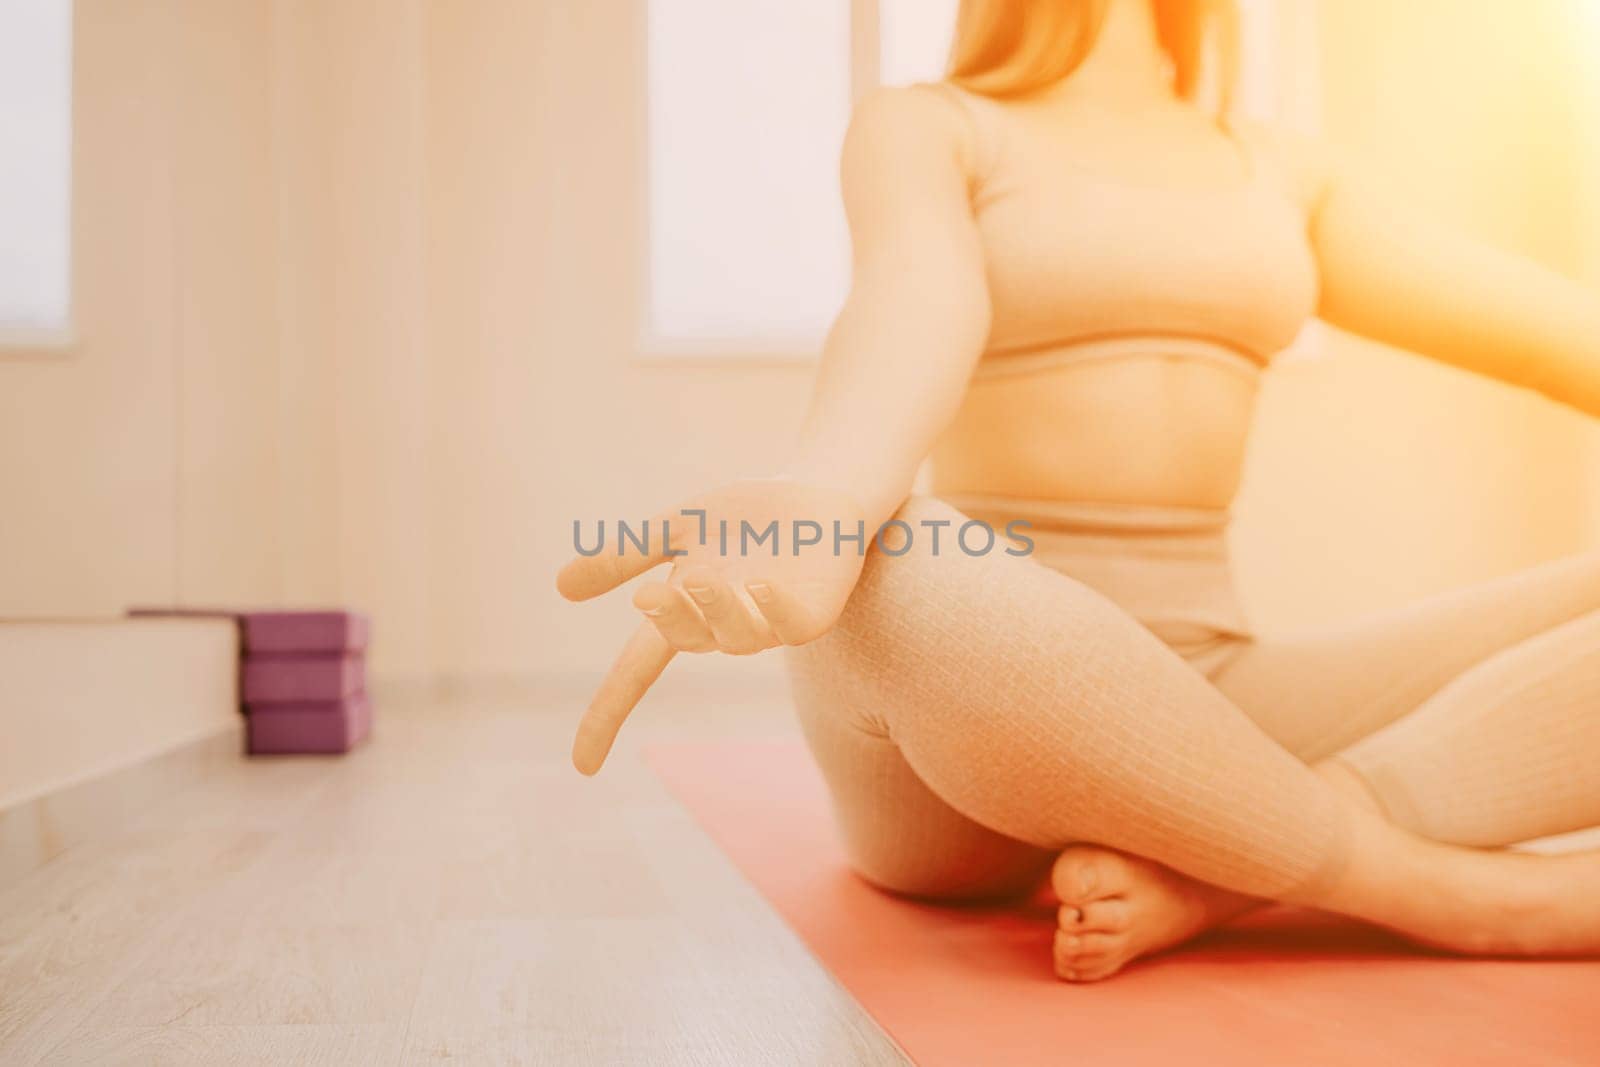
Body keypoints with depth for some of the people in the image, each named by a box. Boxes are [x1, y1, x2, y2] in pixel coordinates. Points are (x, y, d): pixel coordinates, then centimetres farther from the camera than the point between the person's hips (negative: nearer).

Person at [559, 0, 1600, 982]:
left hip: (1215, 710, 5)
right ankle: (1423, 882, -25)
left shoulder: (1276, 173, 19)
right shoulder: (920, 128, 3)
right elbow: (922, 306, -21)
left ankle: (1193, 875, -24)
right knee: (884, 569, -38)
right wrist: (822, 501, -44)